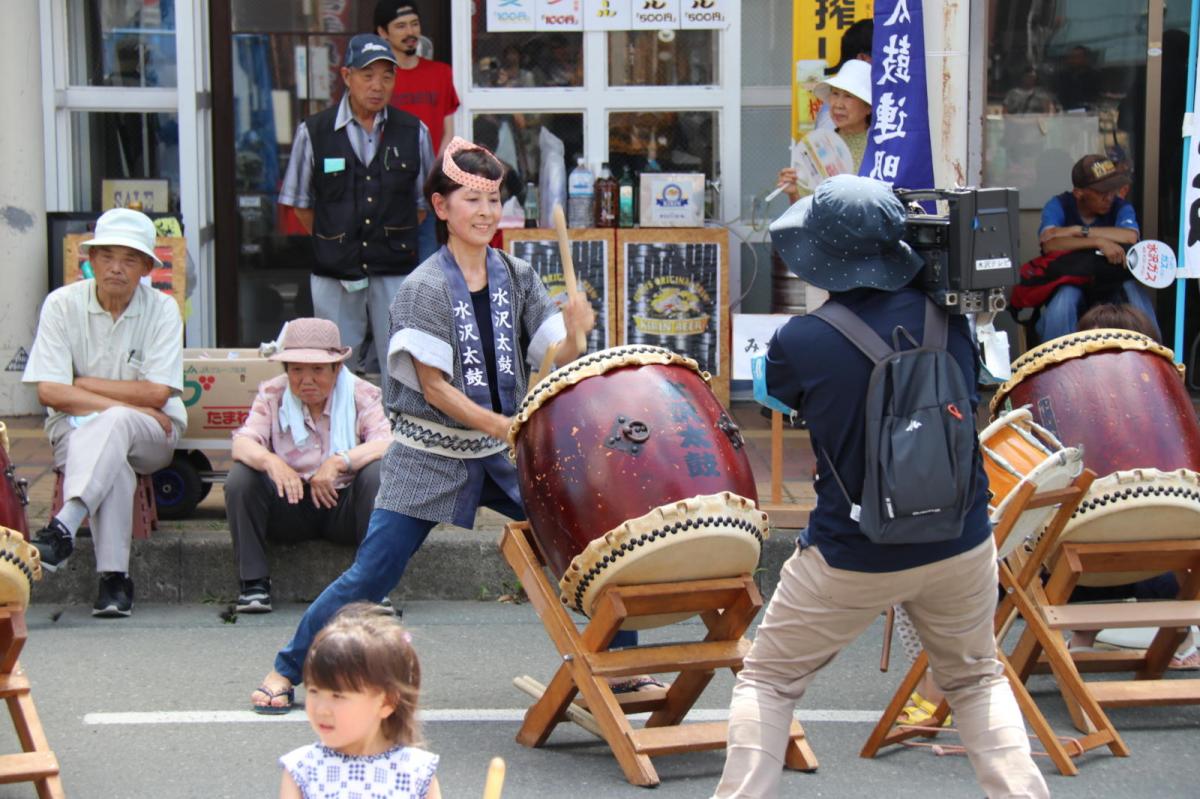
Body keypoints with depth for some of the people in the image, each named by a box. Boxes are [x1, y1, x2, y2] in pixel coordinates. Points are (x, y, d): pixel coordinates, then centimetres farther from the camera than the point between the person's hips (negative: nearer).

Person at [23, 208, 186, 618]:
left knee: (113, 425, -36)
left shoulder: (162, 309, -5)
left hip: (152, 435, 0)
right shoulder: (62, 304, -5)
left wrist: (83, 384, -10)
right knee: (113, 465, -35)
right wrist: (133, 406, -18)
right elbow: (50, 391, -12)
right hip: (76, 429, 0)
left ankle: (63, 528, -49)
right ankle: (114, 578, -39)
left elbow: (157, 393, -11)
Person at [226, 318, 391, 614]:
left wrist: (339, 461, -37)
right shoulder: (272, 395, 0)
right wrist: (271, 461, -36)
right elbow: (242, 444, -13)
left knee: (379, 473, -29)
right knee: (241, 476, -23)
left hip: (344, 507, -1)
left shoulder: (362, 395, -5)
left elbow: (388, 444, -21)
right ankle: (253, 582, -15)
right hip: (289, 508, 1)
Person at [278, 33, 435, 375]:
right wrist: (331, 245, 7)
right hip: (335, 275, 0)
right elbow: (301, 203, 9)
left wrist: (396, 241, 8)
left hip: (396, 273, 0)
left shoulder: (414, 132, 2)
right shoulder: (313, 132, -1)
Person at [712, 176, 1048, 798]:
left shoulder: (798, 342, -18)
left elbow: (775, 389, 6)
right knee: (976, 678, 26)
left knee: (767, 681, 17)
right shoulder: (947, 315, -10)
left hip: (849, 559, -3)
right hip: (960, 547, 3)